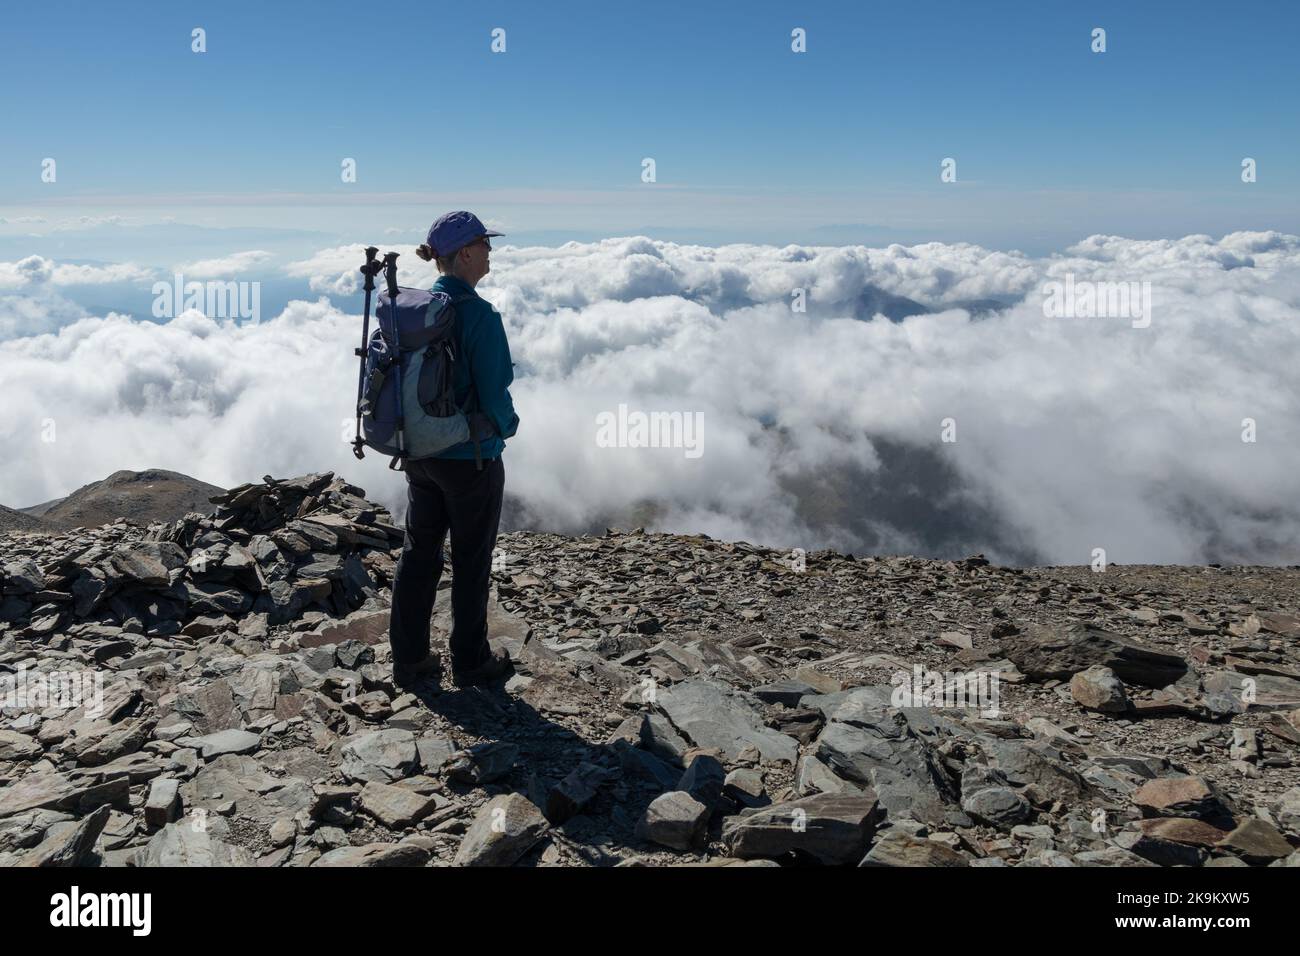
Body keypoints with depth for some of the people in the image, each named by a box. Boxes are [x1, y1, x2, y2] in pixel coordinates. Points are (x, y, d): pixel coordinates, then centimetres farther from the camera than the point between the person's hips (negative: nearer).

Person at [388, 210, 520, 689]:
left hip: (420, 452, 7)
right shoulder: (479, 314, -20)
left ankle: (408, 659, 25)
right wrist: (505, 426, 3)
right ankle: (470, 662, 23)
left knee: (418, 553, 16)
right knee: (472, 560, 9)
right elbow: (494, 392, -18)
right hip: (471, 456, -6)